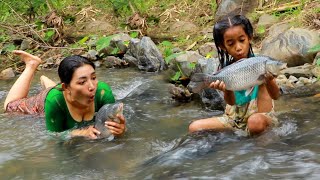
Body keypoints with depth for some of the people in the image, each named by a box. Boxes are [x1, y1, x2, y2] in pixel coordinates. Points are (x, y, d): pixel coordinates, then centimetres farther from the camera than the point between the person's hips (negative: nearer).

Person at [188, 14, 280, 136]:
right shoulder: (226, 69, -4)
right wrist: (226, 89, -35)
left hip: (259, 114, -3)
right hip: (234, 117, 4)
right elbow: (231, 102, -12)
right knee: (194, 127, -11)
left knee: (256, 122, -39)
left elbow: (276, 96, -15)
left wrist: (269, 81, -37)